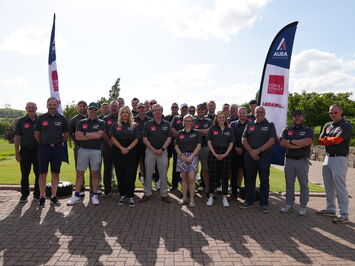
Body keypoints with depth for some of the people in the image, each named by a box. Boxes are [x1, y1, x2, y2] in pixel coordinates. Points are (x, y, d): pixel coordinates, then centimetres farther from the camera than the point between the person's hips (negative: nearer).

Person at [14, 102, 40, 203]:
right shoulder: (21, 121, 4)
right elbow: (17, 137, 3)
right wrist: (17, 153, -3)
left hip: (38, 150, 1)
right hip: (25, 150, 0)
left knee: (39, 173, 4)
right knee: (24, 174, 6)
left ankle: (37, 194, 17)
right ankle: (24, 194, 18)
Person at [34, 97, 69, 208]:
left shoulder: (62, 119, 4)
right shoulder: (41, 118, 4)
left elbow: (66, 134, 11)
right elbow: (36, 134, 11)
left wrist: (59, 142, 8)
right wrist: (43, 143, 8)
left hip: (57, 149, 0)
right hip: (43, 148, 0)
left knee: (55, 173, 5)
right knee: (42, 173, 3)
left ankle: (54, 197, 14)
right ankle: (42, 197, 12)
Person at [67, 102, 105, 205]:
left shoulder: (101, 122, 5)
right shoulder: (81, 122, 10)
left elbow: (99, 135, -12)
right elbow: (77, 136, -3)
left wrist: (85, 134, -6)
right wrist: (93, 136, -8)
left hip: (96, 151, -1)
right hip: (83, 150, 2)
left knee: (95, 173, 5)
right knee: (79, 173, 5)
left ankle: (94, 195, 15)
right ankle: (76, 195, 15)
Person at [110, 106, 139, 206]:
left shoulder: (134, 126, 9)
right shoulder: (115, 125, 8)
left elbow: (136, 139, 3)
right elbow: (112, 138, -1)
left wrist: (128, 148, -11)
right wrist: (121, 148, -11)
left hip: (130, 152, 0)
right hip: (118, 152, 1)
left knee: (130, 174, -3)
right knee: (120, 174, 4)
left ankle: (130, 196, 4)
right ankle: (122, 195, 15)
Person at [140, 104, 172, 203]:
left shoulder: (167, 124, 6)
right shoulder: (148, 124, 2)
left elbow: (169, 138, 3)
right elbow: (145, 139, -2)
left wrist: (162, 149, -10)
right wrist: (154, 150, -11)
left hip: (163, 151, 1)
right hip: (150, 151, 0)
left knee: (163, 174, 5)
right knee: (148, 173, 5)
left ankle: (164, 194, 16)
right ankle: (147, 193, 17)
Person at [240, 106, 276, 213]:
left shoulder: (270, 125, 4)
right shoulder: (249, 125, 13)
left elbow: (271, 141, -7)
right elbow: (243, 140, 5)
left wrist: (258, 150, -15)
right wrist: (251, 151, -10)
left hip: (264, 157, -3)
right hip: (250, 156, 3)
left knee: (264, 180, 1)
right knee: (249, 179, 9)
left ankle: (264, 204, 11)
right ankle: (249, 201, 20)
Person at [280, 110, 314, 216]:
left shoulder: (308, 130, 4)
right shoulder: (287, 130, 10)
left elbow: (307, 141, -16)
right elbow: (282, 143, -6)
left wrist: (291, 141, -10)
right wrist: (298, 145, -13)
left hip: (303, 161, -2)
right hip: (289, 160, 2)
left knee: (303, 184, 4)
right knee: (289, 183, 10)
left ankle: (303, 206, 15)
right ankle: (289, 204, 21)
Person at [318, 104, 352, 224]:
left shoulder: (346, 126, -6)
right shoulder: (327, 126, 16)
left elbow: (337, 140, -18)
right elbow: (321, 141, 6)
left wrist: (327, 139, -1)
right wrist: (332, 141, -11)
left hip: (339, 159, -8)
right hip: (328, 158, 8)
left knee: (340, 188, -7)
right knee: (329, 186, 14)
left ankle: (344, 215, -1)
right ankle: (330, 209, 26)